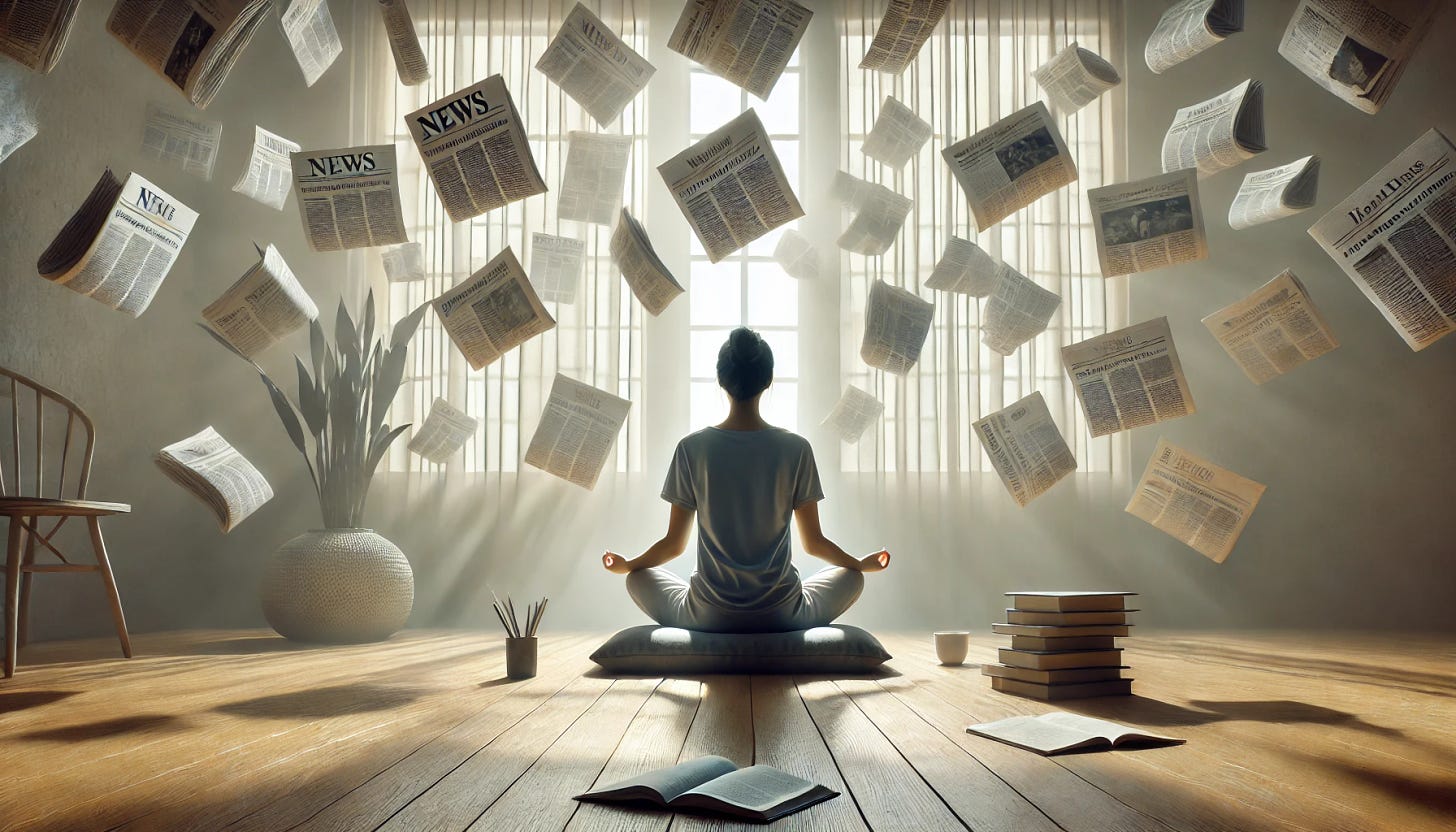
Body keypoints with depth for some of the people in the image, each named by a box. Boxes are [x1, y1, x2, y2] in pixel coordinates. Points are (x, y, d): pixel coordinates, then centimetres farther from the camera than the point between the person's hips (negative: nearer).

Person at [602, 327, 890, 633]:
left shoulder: (692, 448, -7)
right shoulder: (796, 448, -6)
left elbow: (673, 544, 0)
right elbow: (813, 542, 2)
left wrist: (626, 565, 21)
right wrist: (862, 563, 22)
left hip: (709, 617, 0)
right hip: (782, 616, 1)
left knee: (638, 578, 27)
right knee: (852, 577, 28)